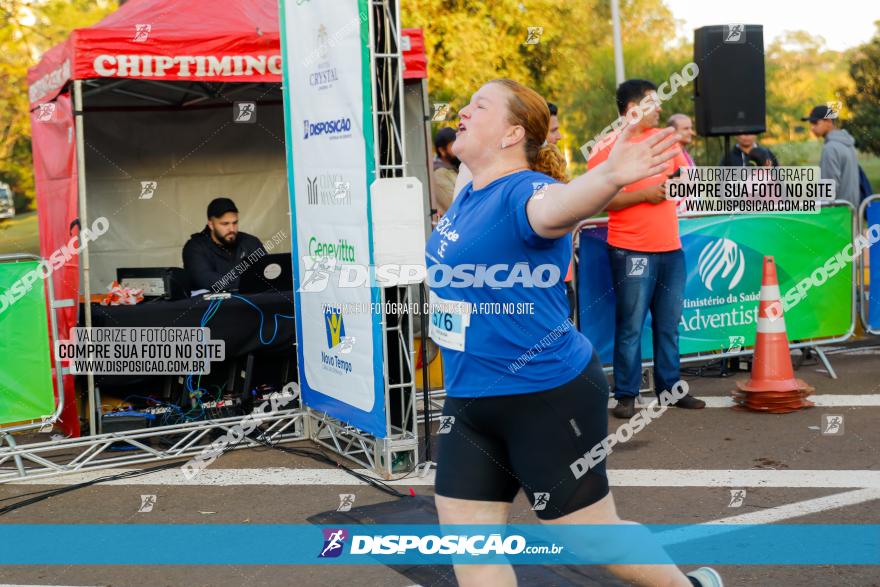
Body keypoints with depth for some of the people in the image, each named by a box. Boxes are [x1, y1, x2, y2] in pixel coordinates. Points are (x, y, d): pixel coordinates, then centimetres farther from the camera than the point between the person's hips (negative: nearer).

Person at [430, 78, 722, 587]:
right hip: (470, 398, 8)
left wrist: (609, 177, -65)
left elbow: (555, 207, -46)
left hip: (549, 398, -8)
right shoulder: (470, 193, 5)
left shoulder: (522, 192, -20)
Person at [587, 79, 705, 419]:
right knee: (631, 326, -2)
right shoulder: (607, 147, -6)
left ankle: (670, 387, 22)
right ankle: (626, 395, 6)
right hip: (632, 251, -6)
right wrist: (642, 194, -16)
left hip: (670, 248, 6)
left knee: (669, 324, 12)